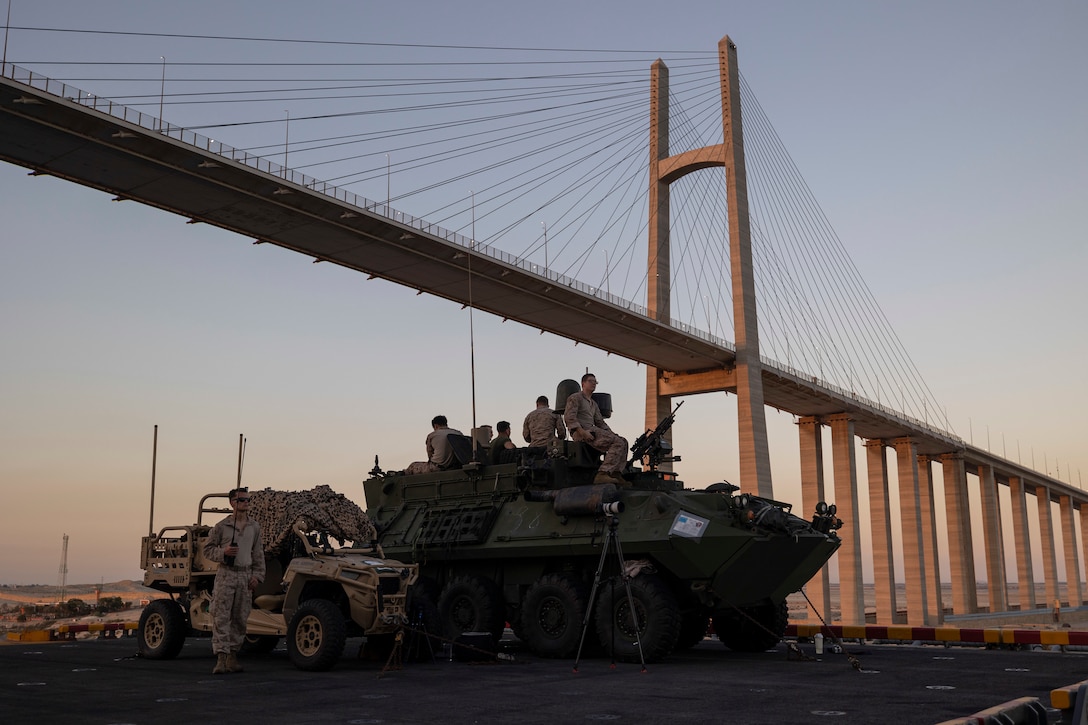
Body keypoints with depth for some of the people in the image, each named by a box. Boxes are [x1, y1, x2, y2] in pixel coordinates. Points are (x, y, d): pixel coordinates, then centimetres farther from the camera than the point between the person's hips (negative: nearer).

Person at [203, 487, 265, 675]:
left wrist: (257, 575, 3)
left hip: (245, 576, 3)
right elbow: (207, 549, 4)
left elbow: (258, 554, 12)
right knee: (221, 617, -8)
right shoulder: (222, 526, 0)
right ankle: (221, 658, -9)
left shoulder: (254, 527, 10)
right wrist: (223, 552, -14)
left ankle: (232, 657, 16)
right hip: (226, 575, -3)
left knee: (240, 618, 7)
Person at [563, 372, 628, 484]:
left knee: (623, 441, -2)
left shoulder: (593, 404, 30)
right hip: (580, 433, -9)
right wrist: (582, 432, -22)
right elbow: (569, 417, -10)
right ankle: (603, 474, -34)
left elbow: (600, 422, 29)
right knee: (618, 442, -24)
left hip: (592, 431, 9)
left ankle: (616, 474, -12)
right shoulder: (575, 398, 4)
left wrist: (610, 433, 11)